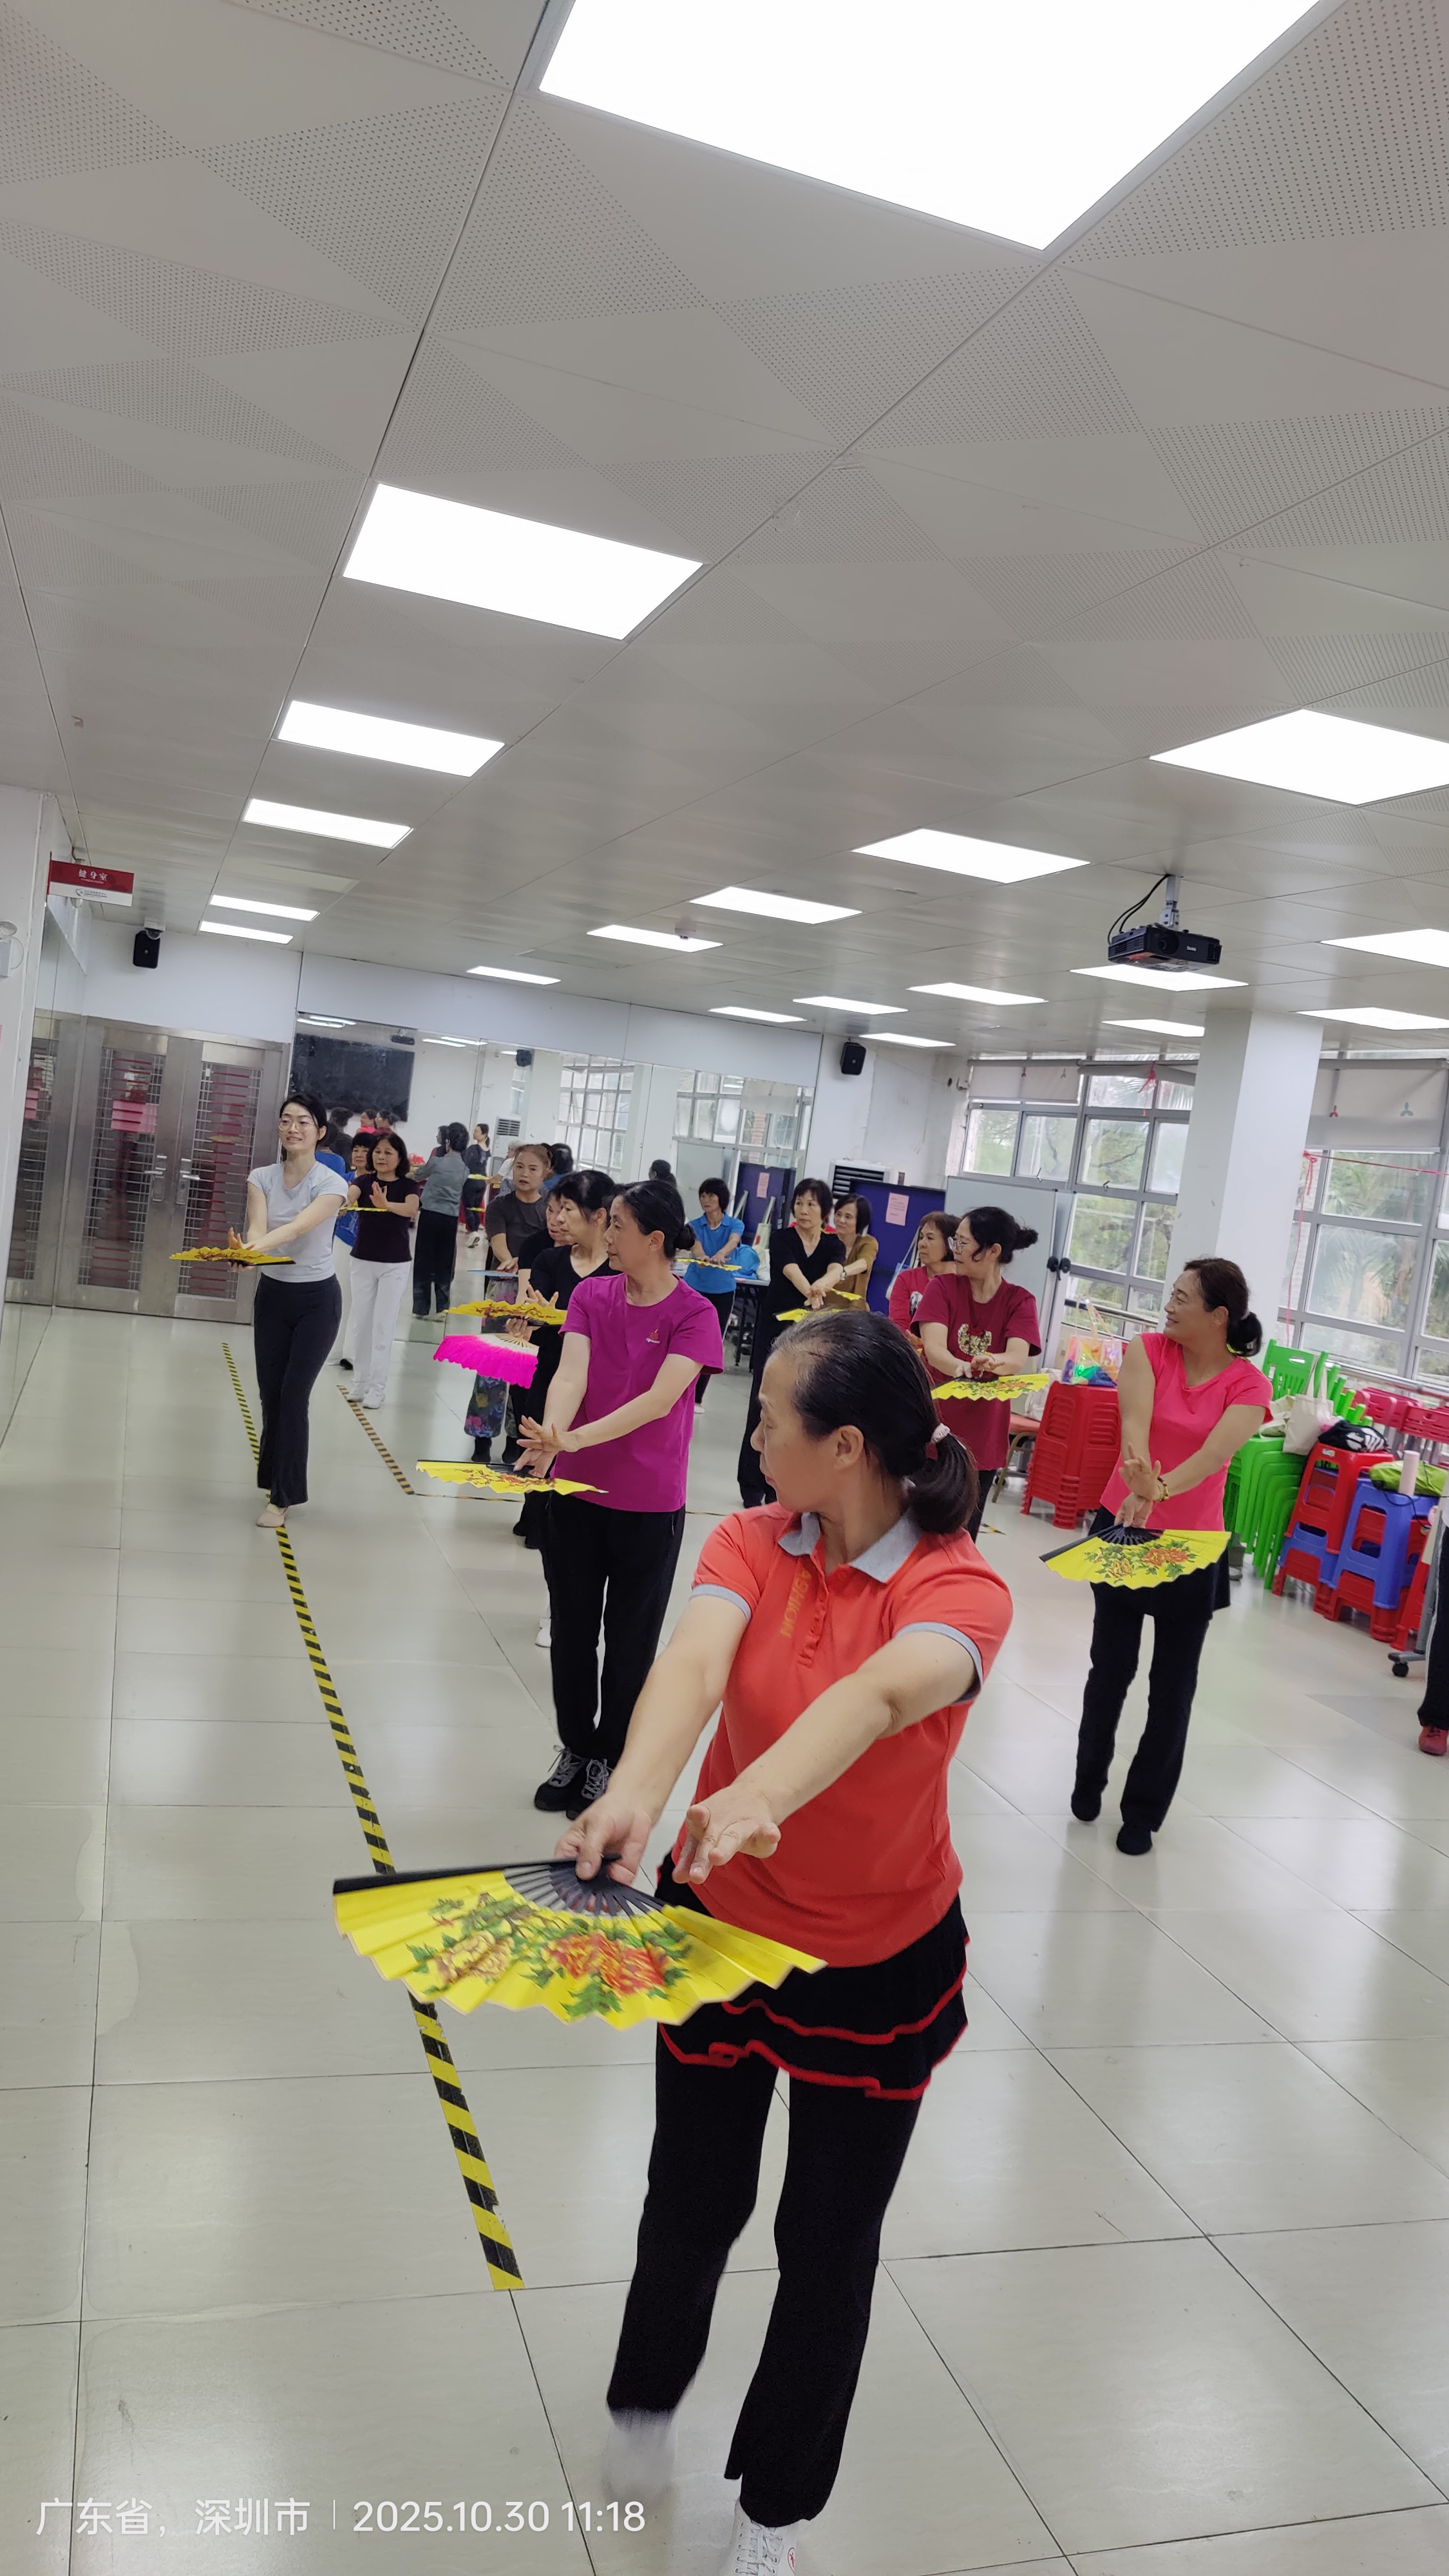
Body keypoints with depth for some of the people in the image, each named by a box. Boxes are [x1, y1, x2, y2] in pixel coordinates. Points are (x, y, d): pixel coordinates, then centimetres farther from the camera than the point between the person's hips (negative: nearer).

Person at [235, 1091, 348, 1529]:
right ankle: (278, 1476, 29)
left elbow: (297, 1227, -31)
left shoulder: (331, 1183, -14)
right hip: (273, 1293, 4)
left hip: (317, 1299, -4)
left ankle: (282, 1497, 5)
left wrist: (256, 1247, -48)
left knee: (293, 1395, -6)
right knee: (270, 1393, 5)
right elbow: (257, 1228, -19)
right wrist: (245, 1250, -43)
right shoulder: (261, 1178, -3)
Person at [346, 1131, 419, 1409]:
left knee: (383, 1326, -3)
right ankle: (362, 1382, 17)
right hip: (363, 1261, 3)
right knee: (361, 1324, 7)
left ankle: (378, 1387, 1)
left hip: (395, 1265, -3)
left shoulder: (408, 1185, -5)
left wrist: (386, 1205, -46)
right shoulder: (364, 1181, 0)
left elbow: (411, 1209, -26)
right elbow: (348, 1197, -21)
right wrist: (340, 1201, -46)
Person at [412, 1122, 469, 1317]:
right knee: (444, 1263, 12)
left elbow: (418, 1177, 9)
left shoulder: (436, 1162, -8)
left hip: (430, 1215, -3)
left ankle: (421, 1306, 6)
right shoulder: (465, 1169, 4)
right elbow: (462, 1194, 11)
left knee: (424, 1260, 5)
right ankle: (442, 1307, 12)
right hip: (451, 1218, 3)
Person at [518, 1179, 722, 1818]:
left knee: (630, 1640, 10)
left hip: (649, 1504, -3)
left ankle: (610, 1760, 29)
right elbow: (571, 1375, -14)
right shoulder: (590, 1294, 0)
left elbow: (660, 1398, -24)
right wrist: (549, 1437, -34)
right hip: (576, 1492, 4)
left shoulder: (694, 1313, -12)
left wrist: (578, 1438, -35)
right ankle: (575, 1750, 33)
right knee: (572, 1628, 14)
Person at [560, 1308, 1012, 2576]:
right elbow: (694, 1665, -33)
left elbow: (881, 1692, -44)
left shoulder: (960, 1590, -22)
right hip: (722, 1921, 2)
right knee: (694, 2199, 18)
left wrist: (759, 1793, -62)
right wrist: (633, 1796, -53)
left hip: (881, 1959, -2)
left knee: (831, 2242, 13)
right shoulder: (751, 1544, -13)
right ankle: (647, 2400, 52)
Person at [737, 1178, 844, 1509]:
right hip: (775, 1327, -3)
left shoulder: (832, 1243, 2)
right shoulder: (782, 1237, -6)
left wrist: (821, 1285, -45)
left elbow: (836, 1270, -21)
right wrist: (810, 1293, -48)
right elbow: (792, 1271, -26)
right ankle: (752, 1485, 6)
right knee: (764, 1403, -3)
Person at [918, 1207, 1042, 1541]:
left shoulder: (1019, 1301, -2)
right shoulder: (943, 1287, -3)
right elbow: (933, 1348, -18)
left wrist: (992, 1361, -43)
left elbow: (1018, 1357, -19)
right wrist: (960, 1367, -41)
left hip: (982, 1435, 1)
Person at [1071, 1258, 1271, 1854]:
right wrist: (1139, 1474, -45)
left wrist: (1160, 1489, -45)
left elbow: (1214, 1453, -27)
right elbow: (1135, 1419, -24)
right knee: (1111, 1665, 12)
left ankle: (1145, 1807, 24)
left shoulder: (1247, 1384, -10)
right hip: (1123, 1526, 1)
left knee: (1174, 1683, 6)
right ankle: (1089, 1778, 37)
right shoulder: (1147, 1350, -7)